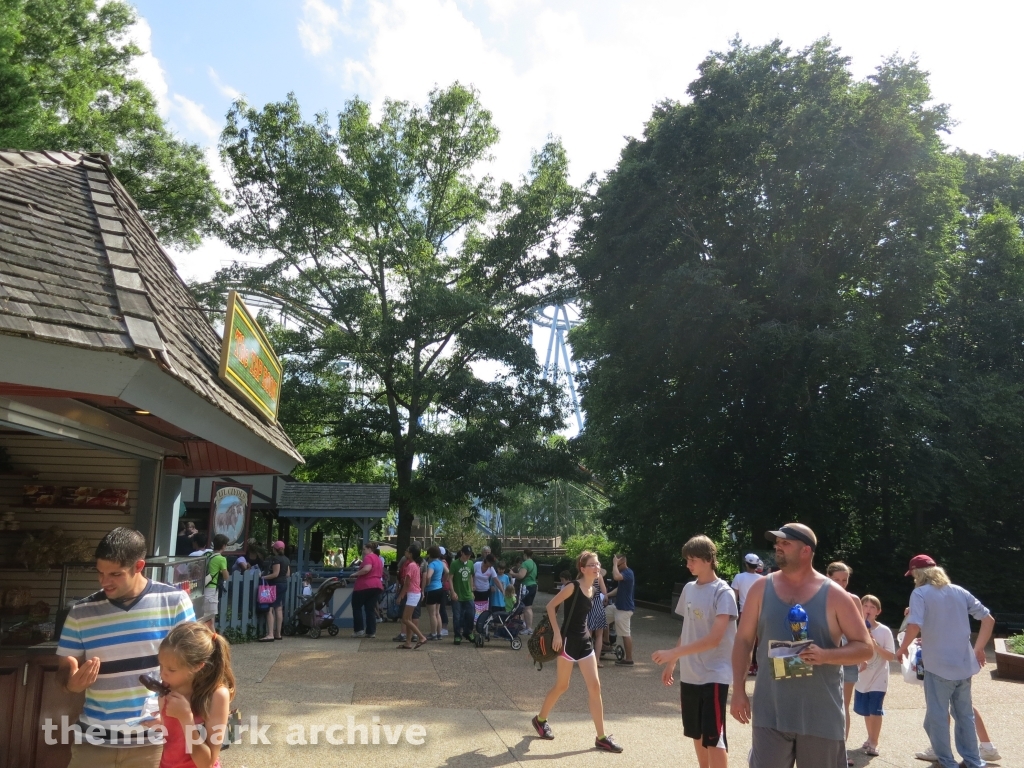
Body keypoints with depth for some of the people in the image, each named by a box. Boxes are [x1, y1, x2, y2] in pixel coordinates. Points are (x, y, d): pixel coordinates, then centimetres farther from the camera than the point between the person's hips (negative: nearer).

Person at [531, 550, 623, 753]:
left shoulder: (592, 589, 6)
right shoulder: (573, 586, -16)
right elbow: (551, 606, -16)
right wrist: (557, 633, -19)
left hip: (584, 640, 7)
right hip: (568, 640, -7)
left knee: (595, 687, 3)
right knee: (562, 686, 6)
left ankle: (601, 737, 9)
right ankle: (540, 719, 31)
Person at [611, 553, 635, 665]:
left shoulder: (627, 573, -19)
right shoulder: (625, 573, 14)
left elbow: (616, 576, -40)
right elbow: (620, 588, 24)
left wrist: (615, 563, -27)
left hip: (624, 608, -10)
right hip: (623, 607, 10)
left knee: (626, 634, -5)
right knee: (627, 634, 13)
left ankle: (629, 659, 0)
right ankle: (627, 657, 19)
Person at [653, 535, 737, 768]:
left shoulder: (723, 593, -14)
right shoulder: (689, 589, 7)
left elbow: (714, 639, -22)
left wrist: (673, 653, -26)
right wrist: (671, 664, 14)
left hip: (714, 675, -7)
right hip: (689, 675, 7)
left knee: (713, 737, -5)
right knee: (696, 733, 16)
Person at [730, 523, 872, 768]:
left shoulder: (834, 595, -4)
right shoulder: (761, 589, 2)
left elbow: (865, 647, -2)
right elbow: (743, 640, 6)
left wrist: (825, 655, -20)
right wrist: (738, 689, 0)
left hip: (821, 716, -1)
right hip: (770, 714, 1)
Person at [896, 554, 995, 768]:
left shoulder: (920, 593, -10)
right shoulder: (959, 591, 7)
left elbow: (914, 626, -23)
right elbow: (988, 619, 8)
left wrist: (902, 648, -8)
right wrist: (979, 648, 16)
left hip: (939, 666, -6)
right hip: (964, 664, 6)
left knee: (937, 717, 6)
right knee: (965, 714, 19)